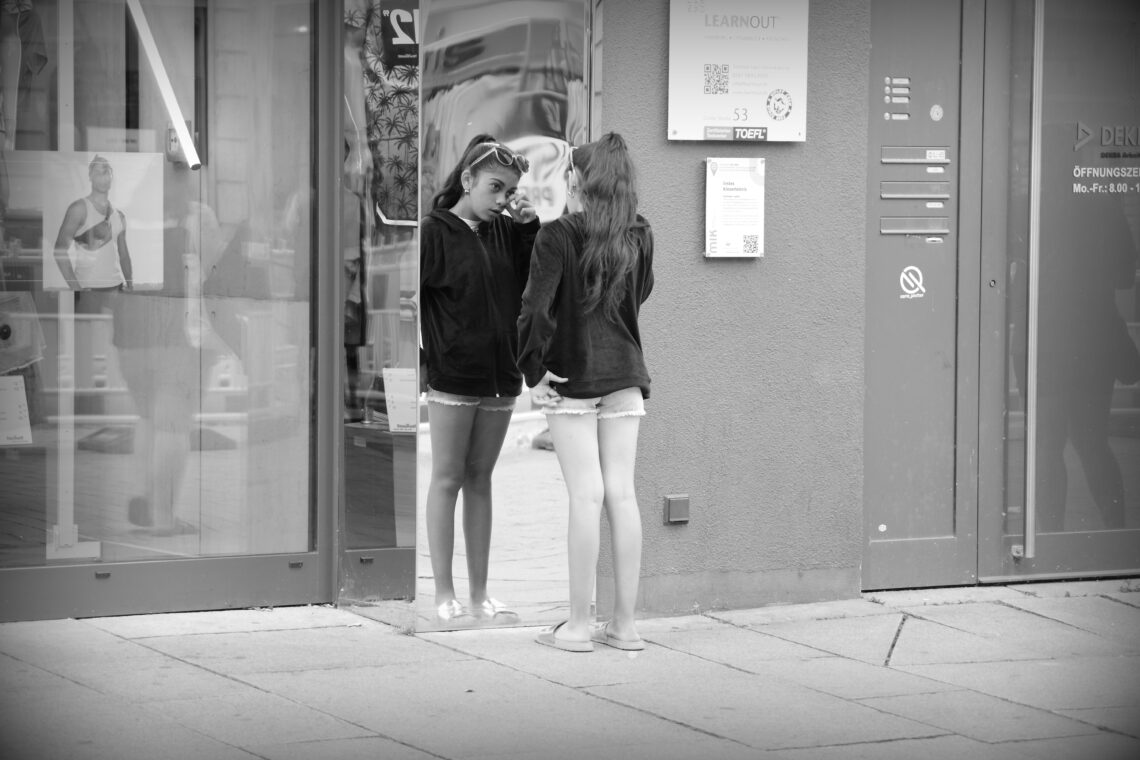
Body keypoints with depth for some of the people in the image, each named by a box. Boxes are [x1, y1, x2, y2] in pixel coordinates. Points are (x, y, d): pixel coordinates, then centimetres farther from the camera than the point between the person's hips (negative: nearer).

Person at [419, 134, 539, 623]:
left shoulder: (506, 232, 7)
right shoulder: (435, 232, -8)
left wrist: (532, 227, -5)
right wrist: (424, 362, -13)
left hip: (499, 376, 5)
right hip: (452, 377, -5)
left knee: (480, 480, 11)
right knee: (447, 479, 2)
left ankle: (480, 594, 15)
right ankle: (444, 595, 6)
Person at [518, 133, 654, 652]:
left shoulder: (558, 236, -12)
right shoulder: (640, 236, 4)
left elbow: (536, 308, -17)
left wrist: (533, 372, -9)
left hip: (572, 376, -4)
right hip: (625, 374, 4)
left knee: (586, 496, -3)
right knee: (622, 493, 6)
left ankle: (578, 626, 1)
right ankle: (624, 624, 10)